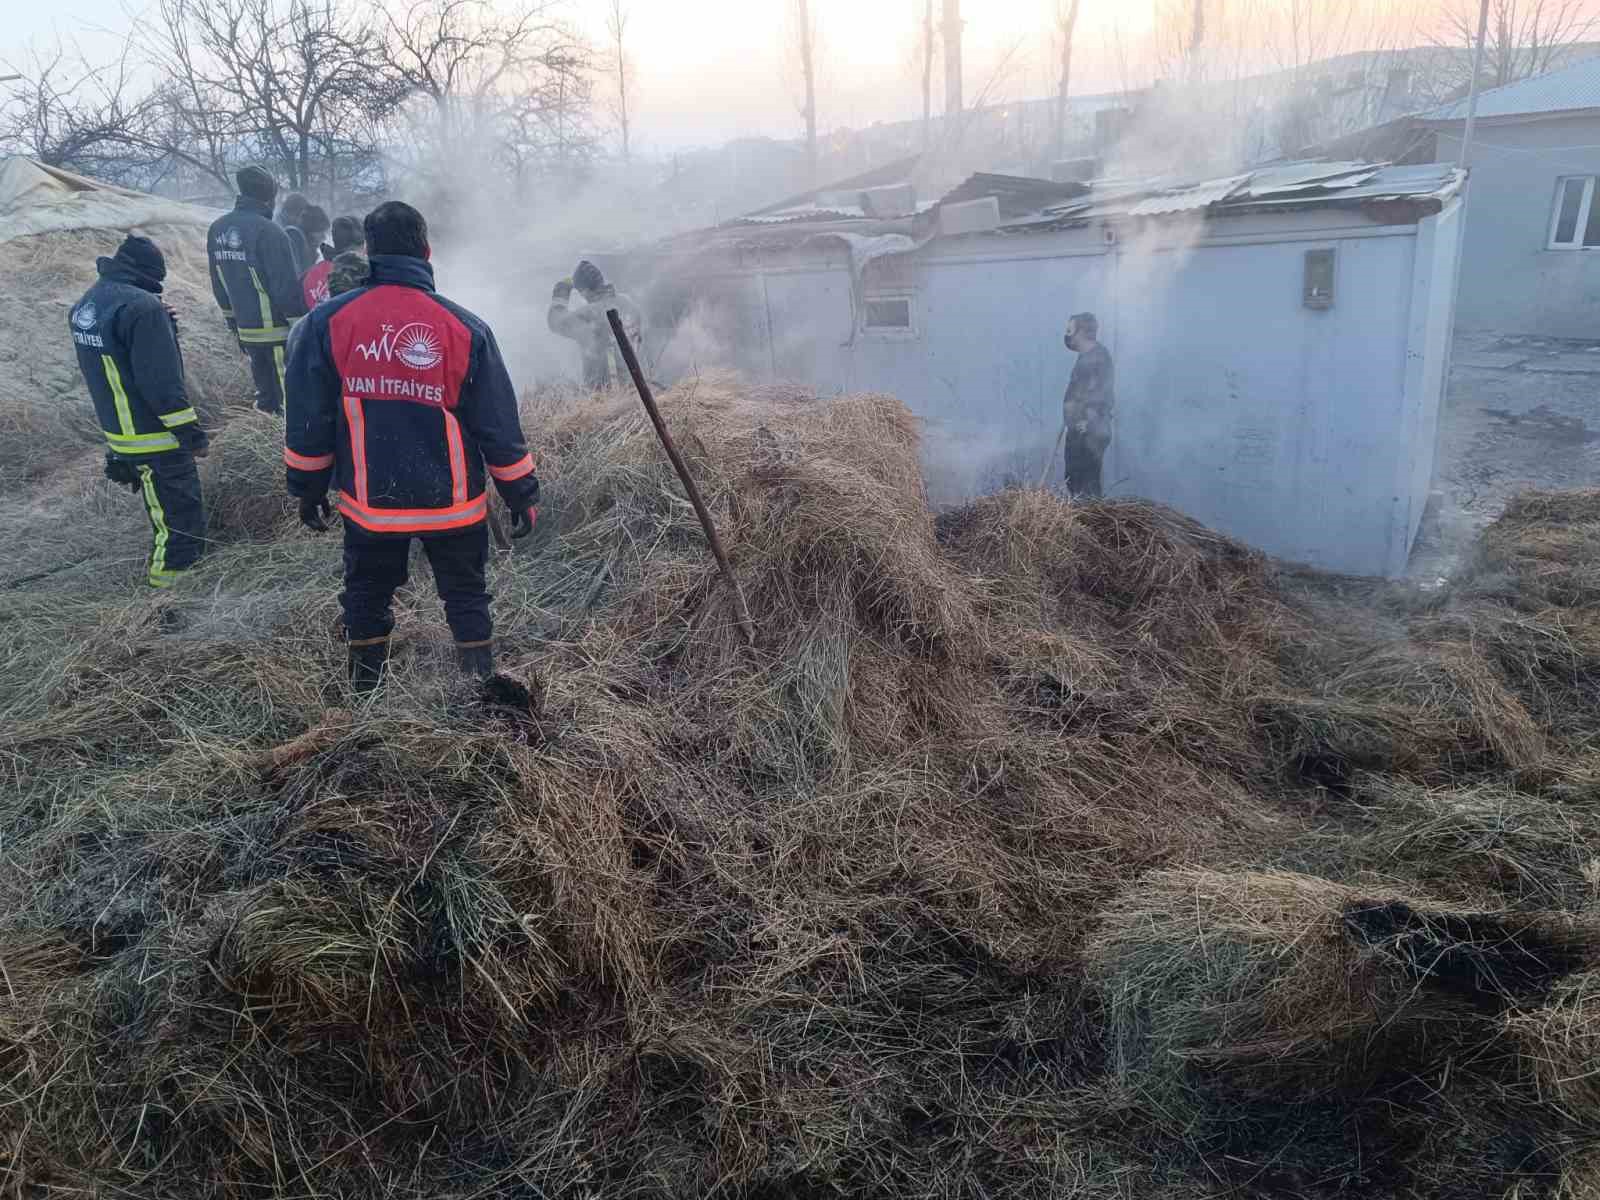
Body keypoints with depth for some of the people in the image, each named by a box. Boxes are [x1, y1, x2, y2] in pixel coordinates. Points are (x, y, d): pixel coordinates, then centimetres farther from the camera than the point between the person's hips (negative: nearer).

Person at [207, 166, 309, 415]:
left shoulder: (217, 229, 9)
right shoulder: (269, 233, -16)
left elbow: (219, 283, 16)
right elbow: (287, 287, -18)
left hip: (246, 330, 8)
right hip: (278, 331, -7)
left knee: (266, 394, 18)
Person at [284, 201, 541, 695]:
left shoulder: (328, 322, -7)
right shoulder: (465, 328, -10)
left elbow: (308, 420, -2)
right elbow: (499, 424, -6)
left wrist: (308, 489, 11)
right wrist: (522, 493, 5)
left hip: (368, 504, 1)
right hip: (453, 505, -1)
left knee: (367, 599, 20)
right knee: (466, 599, 15)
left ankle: (364, 693, 33)